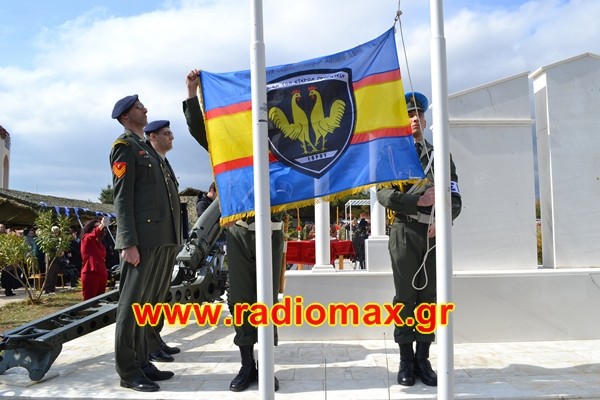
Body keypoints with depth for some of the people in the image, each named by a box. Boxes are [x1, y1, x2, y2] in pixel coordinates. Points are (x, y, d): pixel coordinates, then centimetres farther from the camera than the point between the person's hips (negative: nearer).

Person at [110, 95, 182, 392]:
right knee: (131, 304, -2)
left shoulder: (148, 148, 24)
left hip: (162, 238, 8)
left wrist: (172, 237, 16)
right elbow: (122, 197, -11)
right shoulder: (125, 146, -2)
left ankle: (142, 362, 21)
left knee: (147, 303, 12)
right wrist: (129, 242, -19)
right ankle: (128, 371, 4)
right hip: (143, 238, -8)